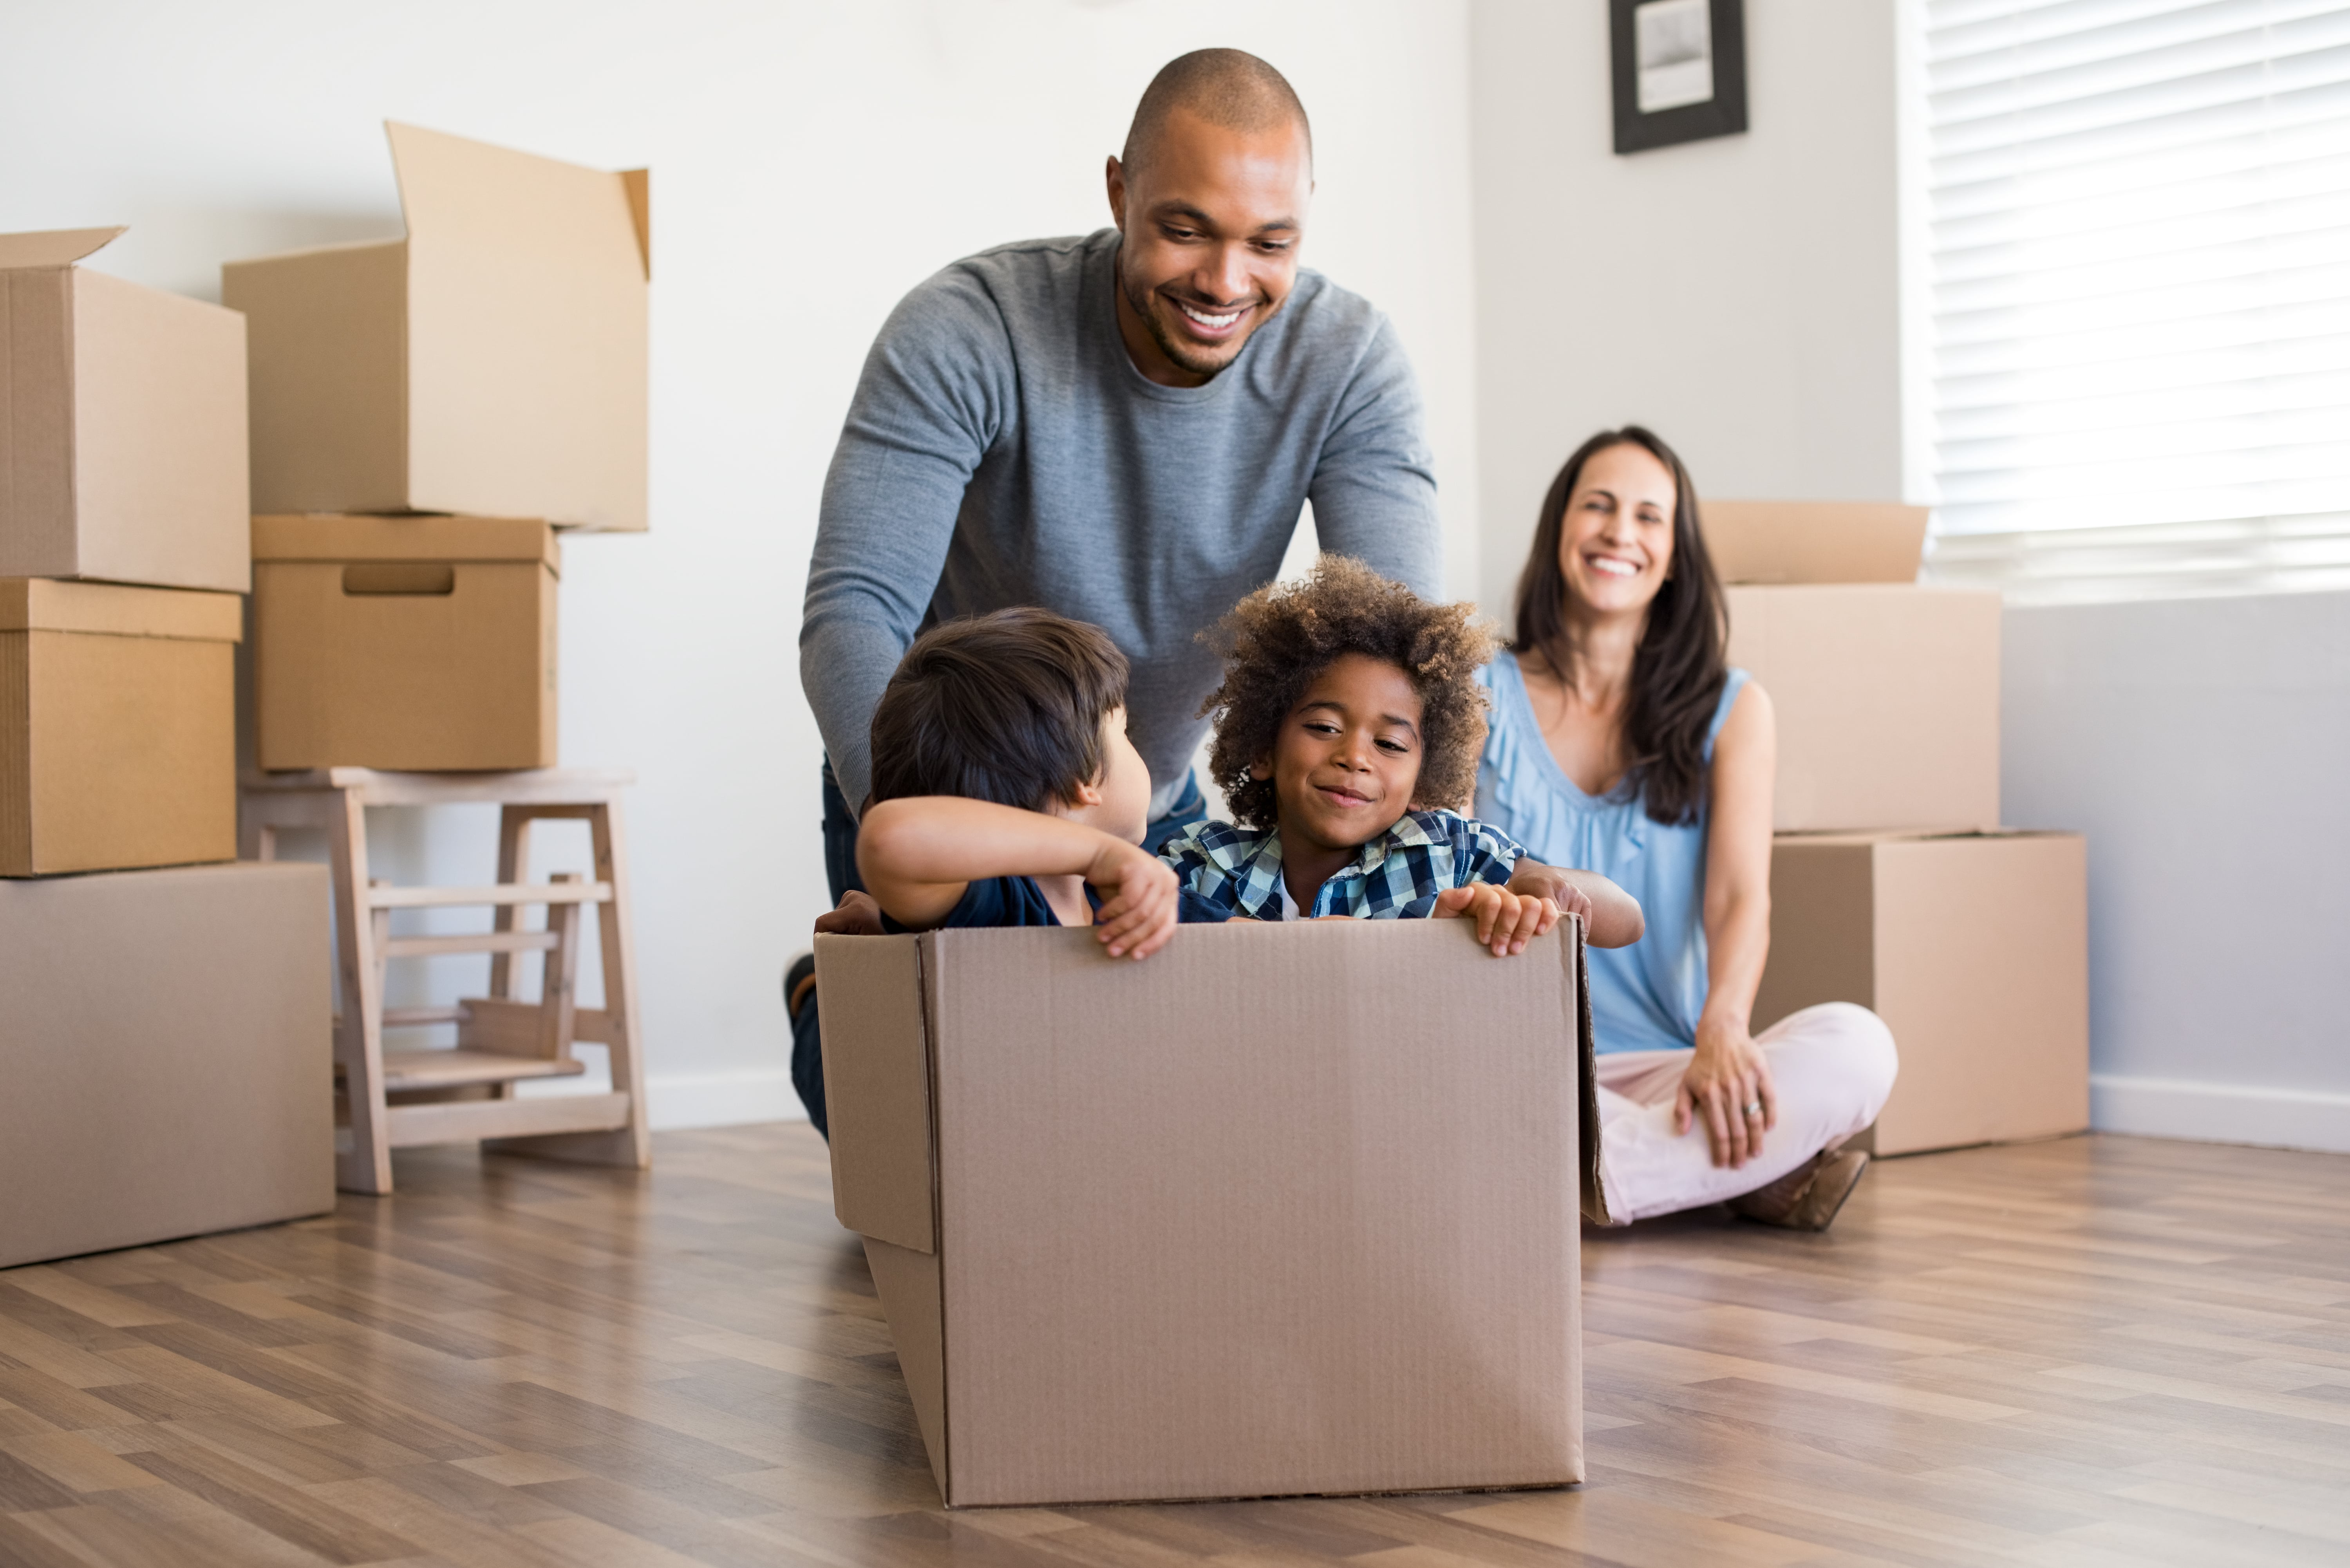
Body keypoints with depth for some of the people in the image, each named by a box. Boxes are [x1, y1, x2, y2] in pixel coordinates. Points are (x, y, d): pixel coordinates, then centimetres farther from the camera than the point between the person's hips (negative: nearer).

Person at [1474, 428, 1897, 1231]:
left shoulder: (1732, 709, 12)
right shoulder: (1480, 696, 11)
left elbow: (1741, 894, -1)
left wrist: (1722, 1031, -23)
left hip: (1664, 1067, 1)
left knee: (1856, 1047, -27)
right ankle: (1744, 1175, -29)